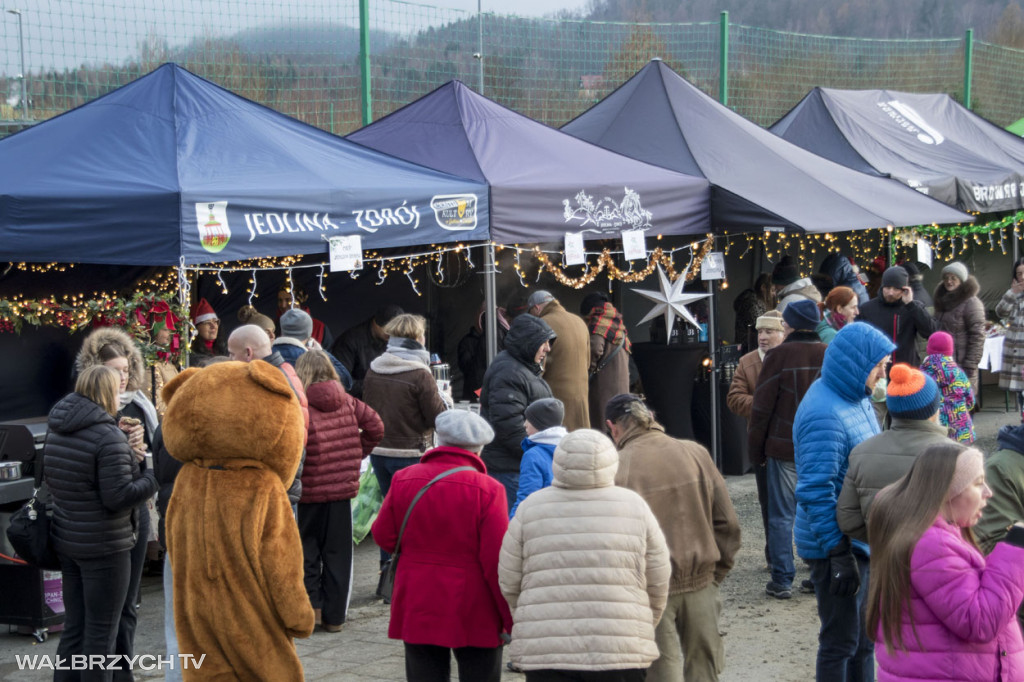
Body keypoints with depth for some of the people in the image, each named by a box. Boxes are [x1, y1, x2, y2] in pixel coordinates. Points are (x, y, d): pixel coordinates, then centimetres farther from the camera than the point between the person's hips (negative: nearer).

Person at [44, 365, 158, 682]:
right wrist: (153, 478, -9)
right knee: (101, 633, 1)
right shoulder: (109, 437, -19)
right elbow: (119, 497, -22)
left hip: (67, 539, 8)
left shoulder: (56, 432, 7)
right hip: (104, 546, -8)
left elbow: (49, 479, 18)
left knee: (74, 629, 15)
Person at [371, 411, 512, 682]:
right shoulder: (488, 490, -14)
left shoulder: (403, 480, -3)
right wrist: (513, 620, -7)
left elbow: (383, 536, 5)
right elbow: (497, 562, -15)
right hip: (475, 618, -3)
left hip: (417, 610, 3)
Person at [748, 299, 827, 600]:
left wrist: (756, 450, 4)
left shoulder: (779, 355, -10)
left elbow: (762, 406, -6)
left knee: (781, 516, 3)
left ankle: (782, 580, 3)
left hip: (784, 448, -4)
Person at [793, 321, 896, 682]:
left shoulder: (855, 398, 6)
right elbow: (815, 493, -26)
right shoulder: (826, 415, -24)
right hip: (837, 544, -9)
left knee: (863, 637, 19)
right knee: (841, 641, 2)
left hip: (860, 540, 9)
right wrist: (840, 555, -24)